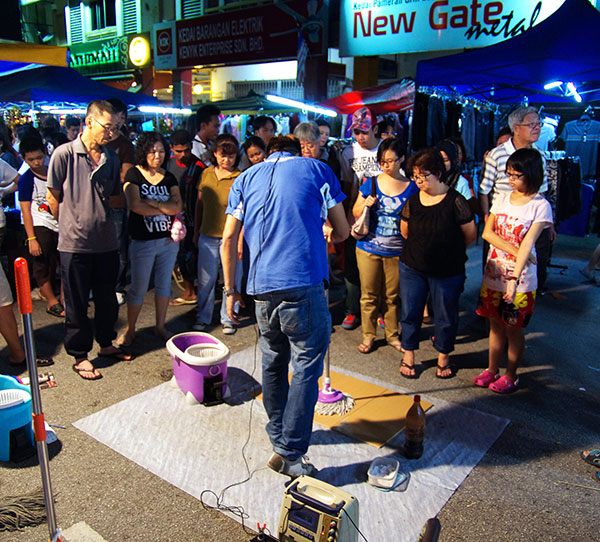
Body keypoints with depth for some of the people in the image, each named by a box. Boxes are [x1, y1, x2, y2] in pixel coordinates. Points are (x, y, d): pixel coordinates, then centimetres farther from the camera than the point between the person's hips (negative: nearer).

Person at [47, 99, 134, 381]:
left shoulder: (111, 157, 7)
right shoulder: (64, 154, -8)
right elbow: (53, 198, -2)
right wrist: (72, 224, 5)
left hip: (106, 242, 5)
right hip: (75, 244, -4)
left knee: (107, 299, 16)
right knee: (77, 304, 8)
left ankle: (106, 343, 36)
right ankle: (80, 355, 23)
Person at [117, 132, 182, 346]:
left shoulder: (169, 178, 7)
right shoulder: (134, 174, -5)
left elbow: (178, 206, -5)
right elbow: (135, 205, -18)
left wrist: (153, 203, -16)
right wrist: (166, 208, -10)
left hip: (168, 240, 4)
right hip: (142, 242, -4)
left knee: (164, 284, 13)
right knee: (139, 288, 5)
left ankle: (160, 326, 27)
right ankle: (130, 329, 22)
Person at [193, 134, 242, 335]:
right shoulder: (206, 174, 6)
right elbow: (199, 204, 15)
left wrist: (241, 239, -15)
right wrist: (197, 230, 16)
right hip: (207, 236, 4)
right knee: (205, 279, 11)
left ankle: (228, 319, 23)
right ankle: (203, 318, 28)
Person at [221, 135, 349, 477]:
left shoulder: (246, 179, 17)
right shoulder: (318, 170, 11)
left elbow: (229, 239, 10)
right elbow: (343, 231, 12)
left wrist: (231, 290, 15)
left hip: (262, 288, 4)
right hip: (304, 284, -4)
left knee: (273, 364, 19)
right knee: (307, 367, 4)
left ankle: (278, 434, 36)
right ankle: (289, 451, 6)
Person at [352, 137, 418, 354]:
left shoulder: (411, 188, 1)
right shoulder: (371, 184, 1)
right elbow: (356, 213, 7)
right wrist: (365, 204, -12)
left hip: (397, 252, 0)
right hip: (369, 249, 0)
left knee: (392, 296, 10)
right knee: (369, 295, 8)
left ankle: (392, 335, 27)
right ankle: (368, 335, 22)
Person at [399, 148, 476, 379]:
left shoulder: (455, 201, -13)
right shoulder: (413, 200, -2)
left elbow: (470, 235, -4)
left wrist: (450, 250, 9)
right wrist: (428, 246, 11)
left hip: (447, 271, -3)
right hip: (412, 267, 3)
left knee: (445, 316, 11)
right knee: (410, 313, 11)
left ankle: (443, 358, 32)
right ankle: (408, 357, 29)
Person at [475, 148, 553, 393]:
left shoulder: (540, 206, -10)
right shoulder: (502, 199, 5)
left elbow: (527, 245, -19)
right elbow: (487, 232, -3)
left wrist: (514, 279, -27)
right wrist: (514, 250, -16)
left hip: (520, 280, -4)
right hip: (493, 274, 4)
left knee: (513, 329, 7)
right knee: (495, 325, 14)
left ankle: (510, 376, 24)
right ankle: (491, 370, 28)